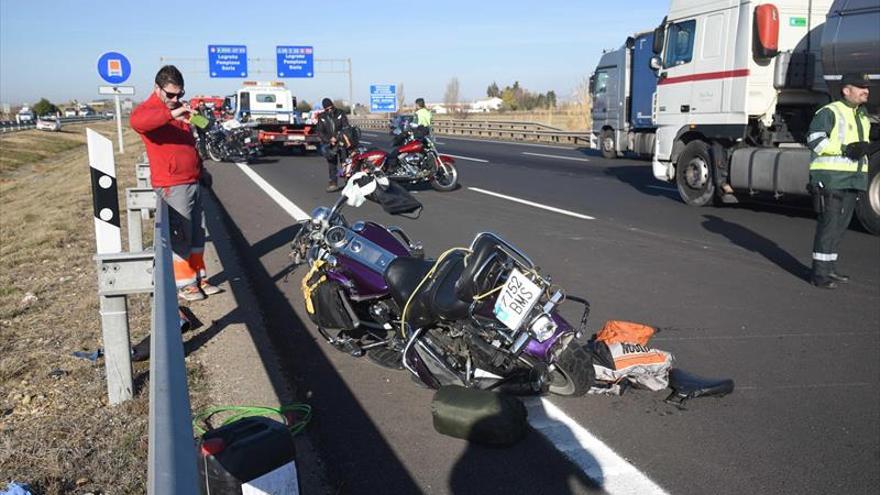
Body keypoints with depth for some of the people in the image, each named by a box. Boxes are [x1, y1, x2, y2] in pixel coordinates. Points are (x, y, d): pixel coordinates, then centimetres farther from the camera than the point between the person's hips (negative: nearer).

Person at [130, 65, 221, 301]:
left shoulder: (178, 108, 16)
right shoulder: (148, 109, -10)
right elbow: (137, 121, -37)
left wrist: (201, 169, 29)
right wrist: (171, 114, -44)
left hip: (193, 182, 8)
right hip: (173, 187, -8)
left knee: (197, 234, 13)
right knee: (180, 236, -2)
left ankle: (200, 278, 24)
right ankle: (184, 284, 8)